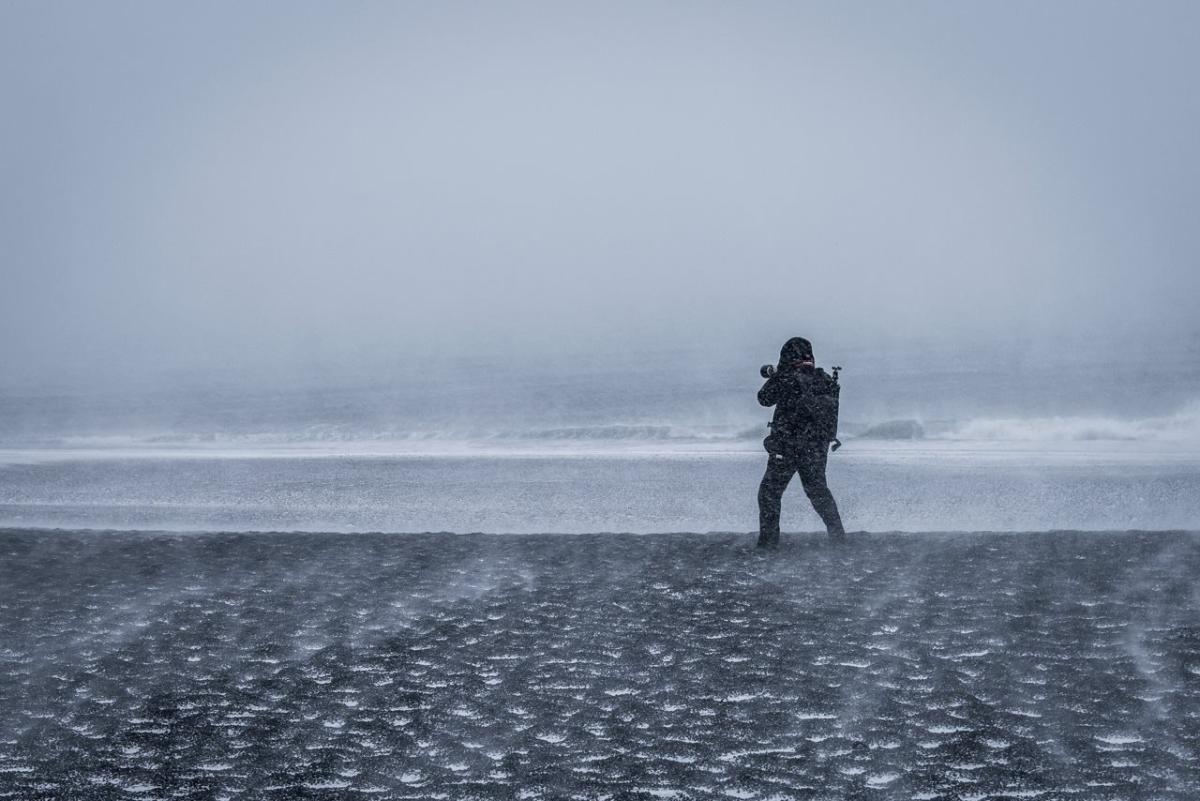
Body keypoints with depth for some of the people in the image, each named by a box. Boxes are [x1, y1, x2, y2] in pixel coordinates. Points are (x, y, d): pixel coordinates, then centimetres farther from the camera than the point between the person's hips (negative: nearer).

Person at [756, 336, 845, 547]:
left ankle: (768, 541, 2)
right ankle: (838, 535, 23)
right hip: (818, 449, 5)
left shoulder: (788, 380, -14)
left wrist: (773, 377, 20)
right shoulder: (825, 380, 1)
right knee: (818, 490, 22)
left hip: (787, 448, -5)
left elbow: (764, 399, -1)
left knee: (770, 492, 6)